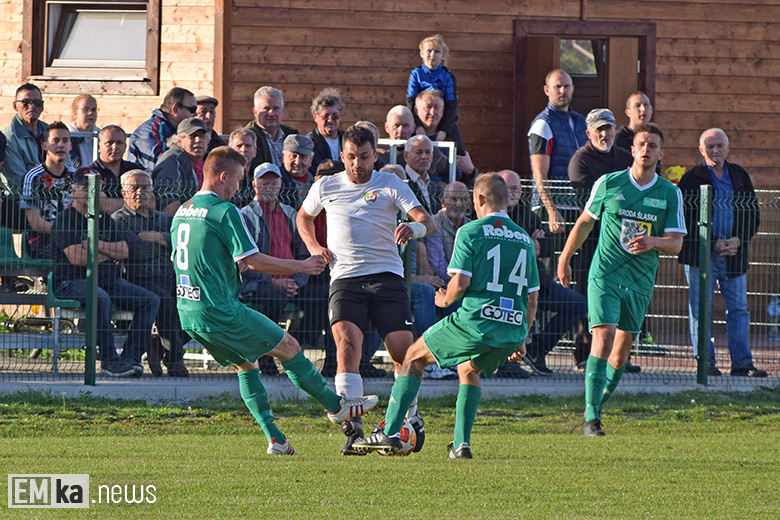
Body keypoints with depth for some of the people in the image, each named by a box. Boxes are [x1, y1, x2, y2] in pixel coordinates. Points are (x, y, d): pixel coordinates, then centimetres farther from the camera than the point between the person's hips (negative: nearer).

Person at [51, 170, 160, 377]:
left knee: (150, 300, -9)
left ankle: (130, 358, -15)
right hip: (73, 281, -7)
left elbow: (124, 252, 8)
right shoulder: (66, 219, -4)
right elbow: (76, 257, -16)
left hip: (109, 280, 7)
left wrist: (98, 245, -9)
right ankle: (109, 360, -32)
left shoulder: (104, 219, 18)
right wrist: (109, 253, -1)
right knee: (100, 298, -39)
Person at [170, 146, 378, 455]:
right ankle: (336, 406, 14)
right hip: (220, 310, -8)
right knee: (288, 346, 5)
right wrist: (301, 267, -3)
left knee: (246, 364, 20)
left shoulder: (182, 212, 13)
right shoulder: (224, 212, -13)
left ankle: (275, 440, 13)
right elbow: (254, 261, -16)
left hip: (189, 315, 9)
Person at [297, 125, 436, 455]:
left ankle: (410, 418, 19)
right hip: (345, 279, 0)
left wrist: (415, 227, -29)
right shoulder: (325, 187, 12)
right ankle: (352, 428, -25)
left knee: (403, 351, -6)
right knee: (347, 341, -23)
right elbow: (304, 217, 32)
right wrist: (313, 246, 12)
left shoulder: (390, 184, 6)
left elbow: (428, 222, -4)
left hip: (387, 276, 0)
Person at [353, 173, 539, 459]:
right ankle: (462, 443, 20)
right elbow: (532, 298, 17)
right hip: (513, 329, 5)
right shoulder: (524, 239, 16)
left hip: (476, 320, -5)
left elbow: (460, 282, -10)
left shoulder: (470, 231, -1)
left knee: (414, 356, 15)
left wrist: (445, 299, 12)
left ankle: (390, 432, 8)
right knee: (468, 369, 33)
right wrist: (521, 340, 26)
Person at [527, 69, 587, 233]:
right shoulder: (543, 124, -6)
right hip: (553, 206, -7)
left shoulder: (580, 121, 18)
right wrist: (552, 212, -22)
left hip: (577, 206, 7)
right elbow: (540, 176, -13)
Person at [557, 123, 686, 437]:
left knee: (621, 350, 9)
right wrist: (565, 258, 19)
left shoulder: (670, 193, 1)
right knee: (603, 340, -17)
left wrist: (652, 242, -23)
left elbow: (676, 243, -2)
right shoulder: (609, 183, -1)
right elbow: (585, 221, 13)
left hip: (641, 281, 3)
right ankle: (591, 419, -18)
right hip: (605, 274, -3)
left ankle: (601, 401, 31)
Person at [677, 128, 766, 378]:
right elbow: (685, 219, -5)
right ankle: (706, 363, 3)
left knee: (738, 309, 3)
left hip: (734, 254, 3)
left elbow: (753, 215, 12)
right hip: (700, 254, -3)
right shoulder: (692, 178, 0)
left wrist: (738, 240, -5)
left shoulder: (739, 176, 11)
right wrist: (713, 244, -11)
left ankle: (742, 363, 7)